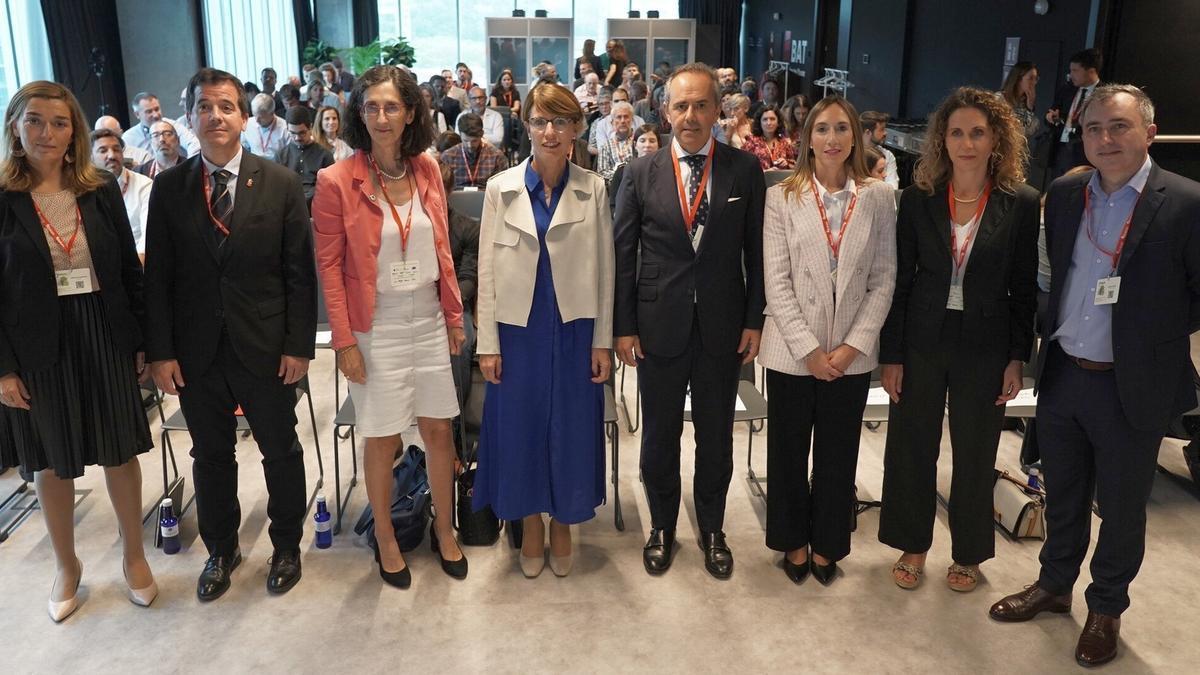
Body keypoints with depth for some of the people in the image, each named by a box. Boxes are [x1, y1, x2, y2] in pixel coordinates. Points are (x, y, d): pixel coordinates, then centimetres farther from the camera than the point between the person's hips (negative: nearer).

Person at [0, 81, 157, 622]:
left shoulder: (101, 191, 0)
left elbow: (130, 270, 4)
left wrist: (143, 341, 2)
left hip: (105, 339, 1)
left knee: (120, 452, 10)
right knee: (52, 461, 14)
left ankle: (133, 555, 31)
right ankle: (66, 566, 34)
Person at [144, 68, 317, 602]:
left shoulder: (281, 184, -4)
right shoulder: (168, 188, 1)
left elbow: (300, 272, -4)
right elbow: (157, 276, 2)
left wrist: (299, 345, -8)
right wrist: (160, 350, -3)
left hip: (266, 348, -1)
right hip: (196, 351, 2)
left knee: (281, 451, 12)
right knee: (210, 456, 15)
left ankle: (287, 546, 32)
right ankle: (221, 550, 35)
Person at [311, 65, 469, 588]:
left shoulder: (427, 170, 2)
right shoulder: (337, 181, -11)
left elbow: (442, 248, 8)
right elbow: (330, 266, -8)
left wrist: (454, 316, 8)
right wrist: (344, 342, -11)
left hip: (429, 320, 4)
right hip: (376, 327, -3)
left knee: (439, 429, 11)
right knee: (383, 440, 7)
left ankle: (444, 528, 31)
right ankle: (385, 539, 28)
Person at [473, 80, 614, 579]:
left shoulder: (593, 189, -1)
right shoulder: (502, 188, -1)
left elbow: (604, 270, 1)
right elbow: (487, 270, 0)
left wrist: (603, 341, -1)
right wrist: (488, 343, -3)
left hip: (575, 330, 0)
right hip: (518, 330, 0)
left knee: (571, 429, 9)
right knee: (521, 427, 9)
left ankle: (563, 523, 30)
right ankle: (531, 523, 30)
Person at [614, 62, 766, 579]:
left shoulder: (746, 169, -1)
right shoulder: (641, 173, -1)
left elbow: (756, 250, 1)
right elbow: (622, 254, 0)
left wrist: (754, 319, -2)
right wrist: (623, 326, -2)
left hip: (723, 326, 0)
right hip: (659, 325, 0)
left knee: (716, 435, 13)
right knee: (660, 434, 13)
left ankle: (712, 530, 33)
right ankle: (662, 527, 34)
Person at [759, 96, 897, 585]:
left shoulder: (878, 198, 0)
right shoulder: (782, 197, -4)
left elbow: (883, 281, 0)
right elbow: (776, 282, -7)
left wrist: (853, 345, -9)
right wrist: (810, 349, -12)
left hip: (852, 355, 1)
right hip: (793, 351, -1)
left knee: (838, 454, 14)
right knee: (788, 452, 12)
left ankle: (826, 544, 33)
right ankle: (793, 540, 32)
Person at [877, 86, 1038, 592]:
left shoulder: (1021, 204, -4)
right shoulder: (918, 200, -2)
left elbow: (1024, 289, 0)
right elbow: (899, 281, -1)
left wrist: (1017, 358, -4)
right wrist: (890, 355, -3)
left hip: (984, 348, -1)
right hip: (922, 342, 1)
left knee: (975, 455, 12)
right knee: (911, 448, 10)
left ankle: (968, 552, 32)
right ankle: (913, 545, 31)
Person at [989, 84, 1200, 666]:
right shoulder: (1064, 194, 2)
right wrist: (1056, 334, 8)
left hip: (1134, 387, -4)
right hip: (1062, 375, 4)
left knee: (1121, 507, 13)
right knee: (1062, 494, 20)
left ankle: (1106, 609, 34)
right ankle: (1054, 585, 41)